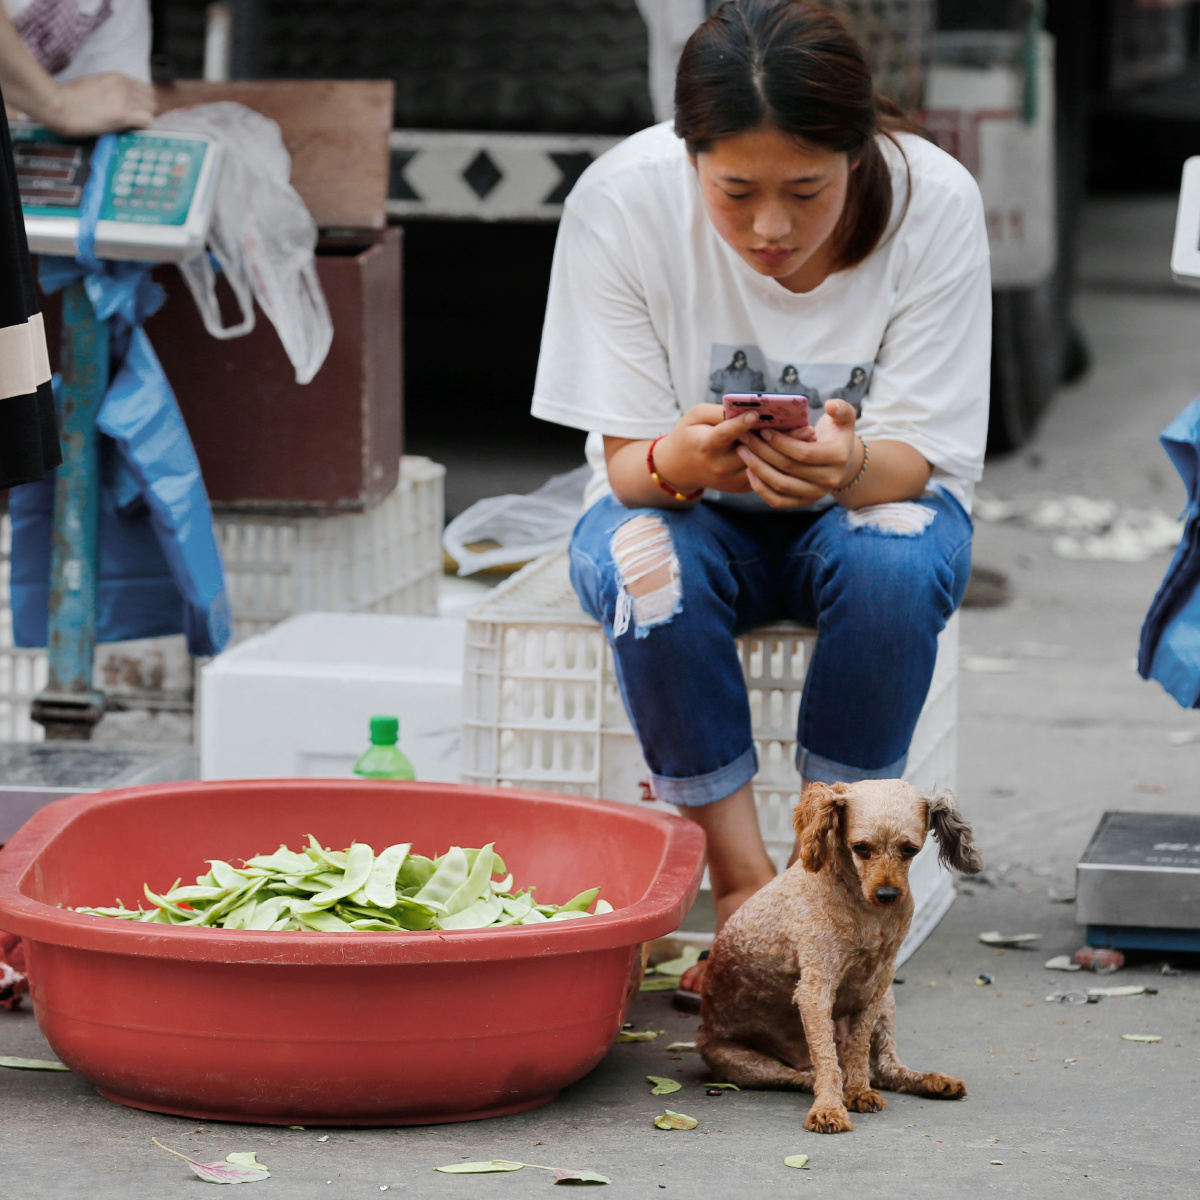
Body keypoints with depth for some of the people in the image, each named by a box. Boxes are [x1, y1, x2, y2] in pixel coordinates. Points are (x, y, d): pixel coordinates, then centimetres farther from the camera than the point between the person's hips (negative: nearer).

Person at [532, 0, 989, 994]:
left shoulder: (934, 202, -23)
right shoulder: (621, 199, -24)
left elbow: (927, 456, -21)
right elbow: (627, 459, -18)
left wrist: (851, 467, -46)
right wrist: (681, 459, -44)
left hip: (866, 499, 0)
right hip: (688, 504, 0)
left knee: (896, 563, -34)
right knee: (648, 567, -34)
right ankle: (742, 878, -22)